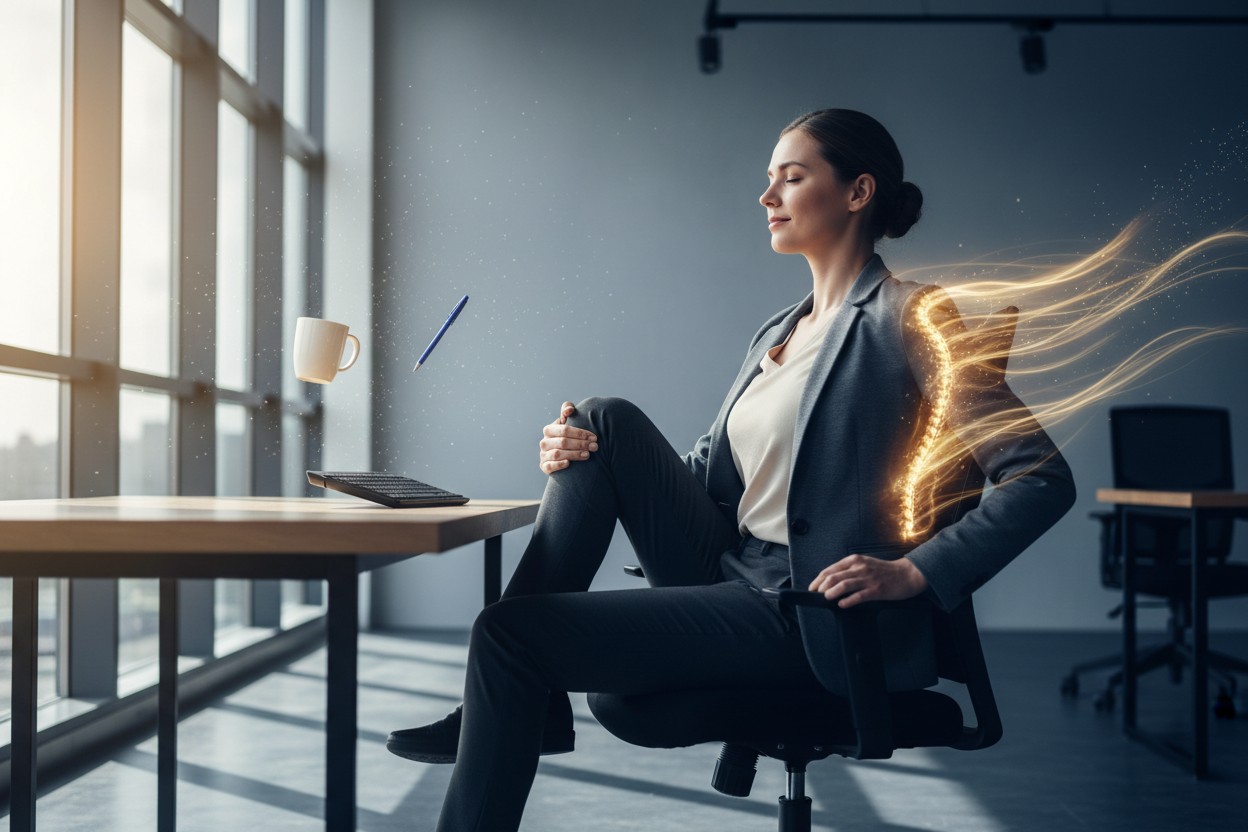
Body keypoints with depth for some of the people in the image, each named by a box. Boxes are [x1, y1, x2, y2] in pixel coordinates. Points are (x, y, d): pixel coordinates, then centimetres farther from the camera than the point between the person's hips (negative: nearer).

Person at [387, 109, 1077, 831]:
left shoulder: (908, 317, -8)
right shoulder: (778, 333, 17)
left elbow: (1044, 479, -14)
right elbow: (710, 472, 19)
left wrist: (912, 573, -24)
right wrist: (581, 454, 1)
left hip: (805, 619, -8)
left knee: (507, 631, -15)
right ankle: (529, 704, -5)